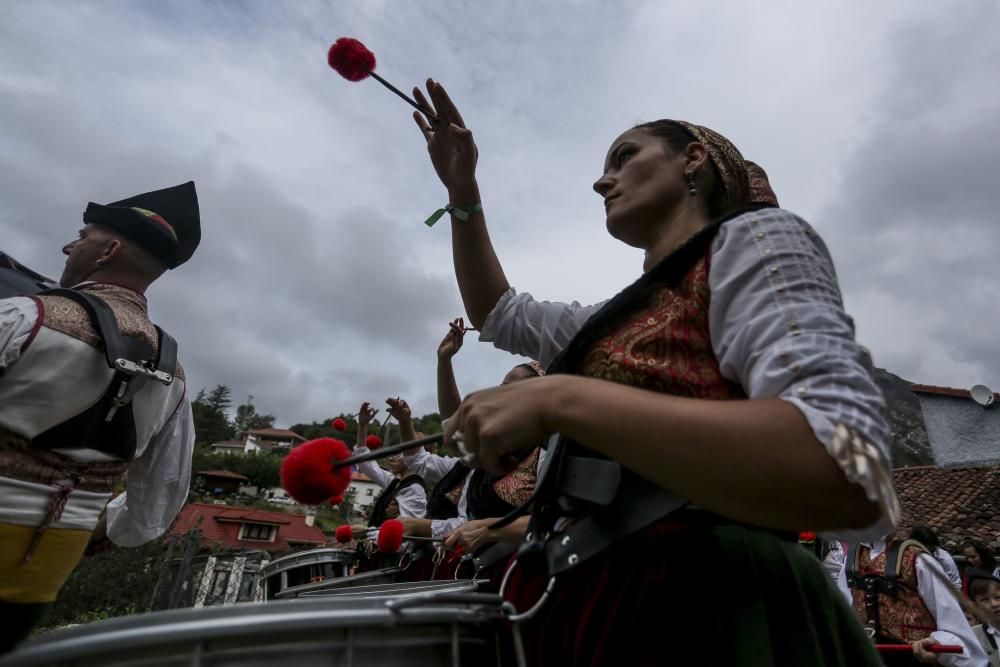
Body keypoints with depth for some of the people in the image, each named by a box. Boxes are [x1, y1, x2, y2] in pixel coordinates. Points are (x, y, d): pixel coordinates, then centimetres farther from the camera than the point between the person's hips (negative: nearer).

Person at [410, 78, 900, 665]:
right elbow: (499, 314, 26)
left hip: (705, 617, -8)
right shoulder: (632, 311, 16)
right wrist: (463, 192, 18)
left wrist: (559, 398, -23)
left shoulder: (754, 237, -7)